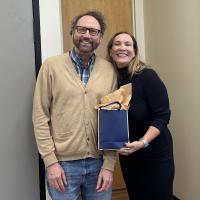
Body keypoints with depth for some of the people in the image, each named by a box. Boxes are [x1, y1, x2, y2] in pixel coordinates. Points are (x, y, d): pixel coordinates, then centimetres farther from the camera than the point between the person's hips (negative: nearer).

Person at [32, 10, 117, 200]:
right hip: (63, 163, -2)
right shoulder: (51, 66, -4)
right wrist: (50, 161, -8)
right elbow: (40, 116, -4)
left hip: (98, 163, 2)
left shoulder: (110, 70, 2)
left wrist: (108, 165, -1)